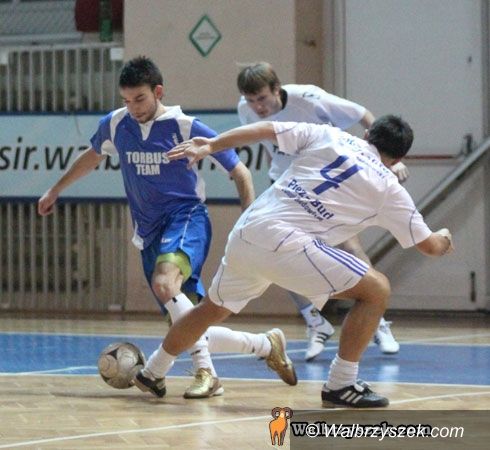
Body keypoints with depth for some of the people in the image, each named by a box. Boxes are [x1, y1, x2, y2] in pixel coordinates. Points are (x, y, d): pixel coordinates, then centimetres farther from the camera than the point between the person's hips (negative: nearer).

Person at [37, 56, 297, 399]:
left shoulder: (185, 127, -9)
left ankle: (205, 372, -37)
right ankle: (267, 345, 15)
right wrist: (56, 190, 35)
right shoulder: (114, 125, 4)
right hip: (149, 231, 6)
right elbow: (93, 156, 28)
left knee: (164, 282, -36)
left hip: (186, 218, -6)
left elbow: (239, 171, -3)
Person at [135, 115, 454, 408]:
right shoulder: (389, 189, 10)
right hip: (286, 245, -5)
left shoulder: (328, 136, 17)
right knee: (376, 290, 5)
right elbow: (429, 245, 19)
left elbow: (263, 130, 11)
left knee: (213, 309, 28)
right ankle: (341, 385, 3)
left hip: (245, 235, 6)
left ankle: (152, 373, 42)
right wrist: (444, 240, 42)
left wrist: (209, 145, 16)